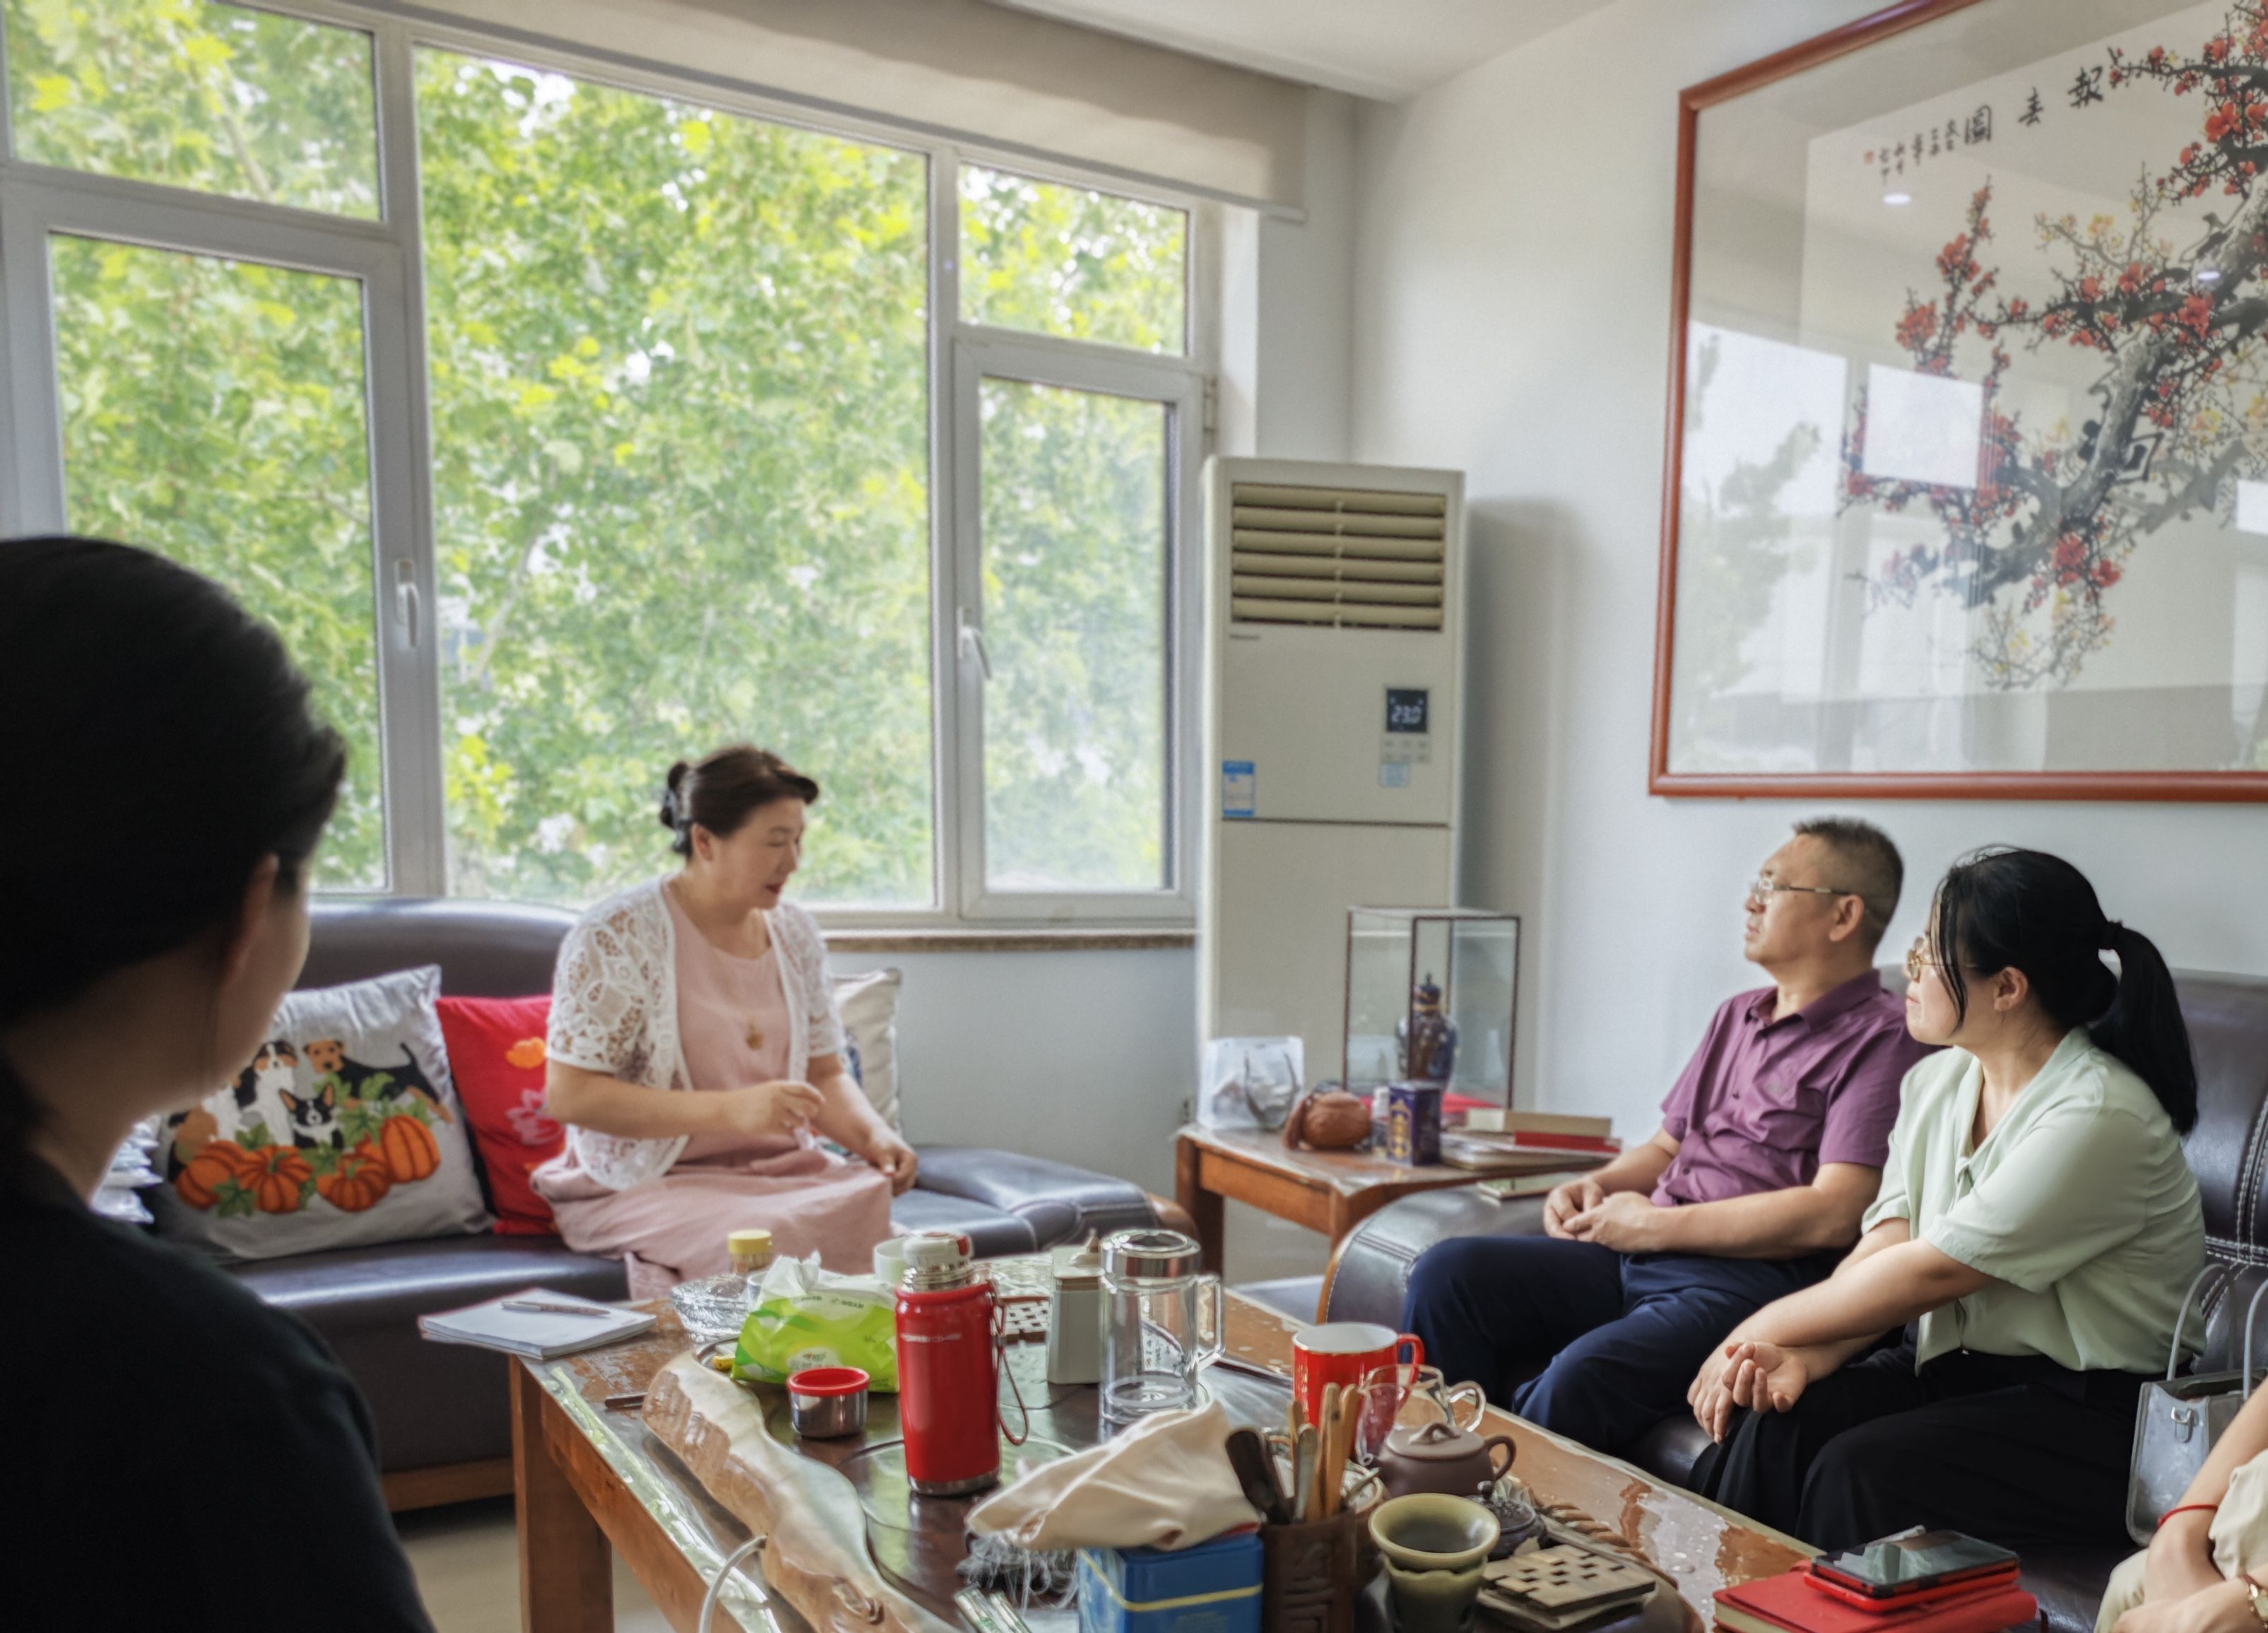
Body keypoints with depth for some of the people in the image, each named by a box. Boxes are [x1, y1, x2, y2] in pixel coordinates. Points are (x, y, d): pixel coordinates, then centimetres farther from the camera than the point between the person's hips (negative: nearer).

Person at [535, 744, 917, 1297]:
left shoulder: (795, 934, 10)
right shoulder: (616, 937, -9)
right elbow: (568, 1094, -15)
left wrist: (874, 1133, -6)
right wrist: (730, 1110, -23)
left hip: (782, 1172, 6)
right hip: (644, 1187, -5)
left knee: (877, 1210, -24)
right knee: (770, 1236, -34)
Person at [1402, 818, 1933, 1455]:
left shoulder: (1880, 1040, -4)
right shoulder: (1737, 1016, 23)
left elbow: (1835, 1214, -15)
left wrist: (1655, 1225, -10)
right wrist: (1595, 1186, 6)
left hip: (1750, 1279, -8)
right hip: (1635, 1258, 8)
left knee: (1582, 1377, -34)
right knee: (1450, 1271, -12)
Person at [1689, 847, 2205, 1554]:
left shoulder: (2098, 1118, -19)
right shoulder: (1936, 1082, 7)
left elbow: (1925, 1273, -20)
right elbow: (1881, 1252, -1)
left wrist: (1767, 1329, -12)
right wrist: (1804, 1355, -19)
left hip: (2087, 1413, -6)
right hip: (1950, 1365, 6)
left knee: (1858, 1472, -28)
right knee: (1779, 1423, -20)